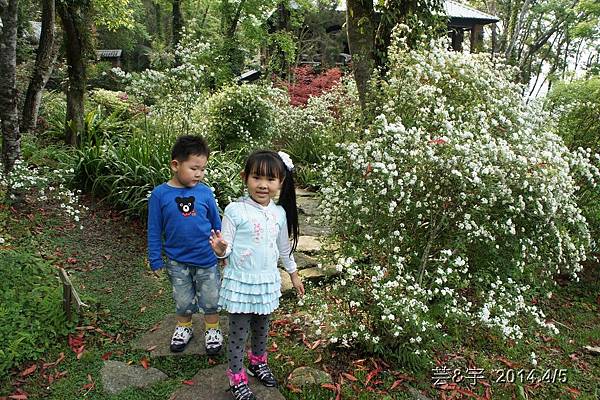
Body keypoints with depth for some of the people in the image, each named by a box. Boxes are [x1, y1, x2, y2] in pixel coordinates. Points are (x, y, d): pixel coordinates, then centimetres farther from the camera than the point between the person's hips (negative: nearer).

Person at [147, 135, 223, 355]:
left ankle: (213, 330, 36)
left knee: (211, 298, 14)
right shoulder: (160, 194, -12)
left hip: (207, 259, 1)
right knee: (183, 300, 18)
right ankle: (184, 328, 43)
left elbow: (216, 224, 3)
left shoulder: (205, 192, -9)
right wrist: (155, 259, -2)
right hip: (177, 260, 0)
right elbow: (154, 230, -4)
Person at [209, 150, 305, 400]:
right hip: (240, 282, -4)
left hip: (267, 281, 5)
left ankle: (258, 362, 47)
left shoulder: (279, 213, -1)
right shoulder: (235, 210, -16)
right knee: (238, 333, 9)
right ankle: (237, 379, 28)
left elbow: (284, 247, 13)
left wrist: (293, 274, 21)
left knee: (262, 328, 22)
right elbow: (226, 247, -12)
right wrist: (220, 249, -36)